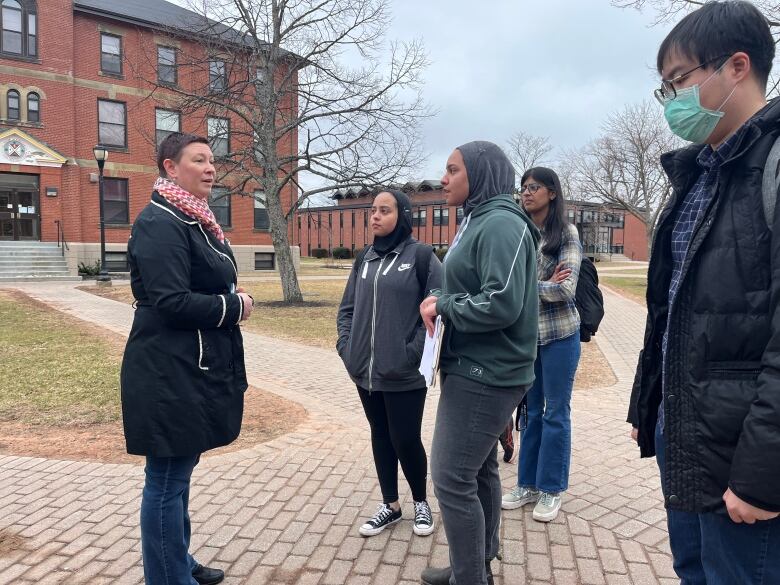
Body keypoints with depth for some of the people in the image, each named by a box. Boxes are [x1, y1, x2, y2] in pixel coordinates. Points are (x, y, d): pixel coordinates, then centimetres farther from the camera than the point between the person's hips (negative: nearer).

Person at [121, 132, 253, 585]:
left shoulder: (196, 220, 15)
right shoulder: (160, 222, -15)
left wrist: (232, 300, 2)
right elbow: (172, 302, -23)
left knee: (177, 474, 20)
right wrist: (235, 306, -12)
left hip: (196, 370, 10)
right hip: (171, 375, -10)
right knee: (168, 480, 3)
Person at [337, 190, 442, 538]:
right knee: (380, 437, 15)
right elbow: (347, 307, 16)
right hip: (365, 371, 6)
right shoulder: (364, 259, 11)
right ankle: (390, 505, 32)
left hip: (404, 374, -5)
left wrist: (414, 352, -16)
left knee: (405, 440, 3)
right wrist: (346, 345, 4)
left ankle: (421, 502, 29)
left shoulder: (421, 256, -7)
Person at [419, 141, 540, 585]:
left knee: (452, 478, -4)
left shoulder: (501, 224, -17)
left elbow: (502, 303, -27)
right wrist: (442, 301, 2)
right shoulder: (480, 221, 14)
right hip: (477, 369, 10)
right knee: (479, 470, 19)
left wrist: (444, 305, -15)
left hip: (485, 374, -10)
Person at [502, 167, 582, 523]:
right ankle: (527, 484, 27)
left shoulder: (566, 234, -6)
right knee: (531, 411, 14)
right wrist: (544, 285, -15)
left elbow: (566, 289, -15)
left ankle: (551, 489, 21)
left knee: (555, 412, 7)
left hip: (558, 334, -4)